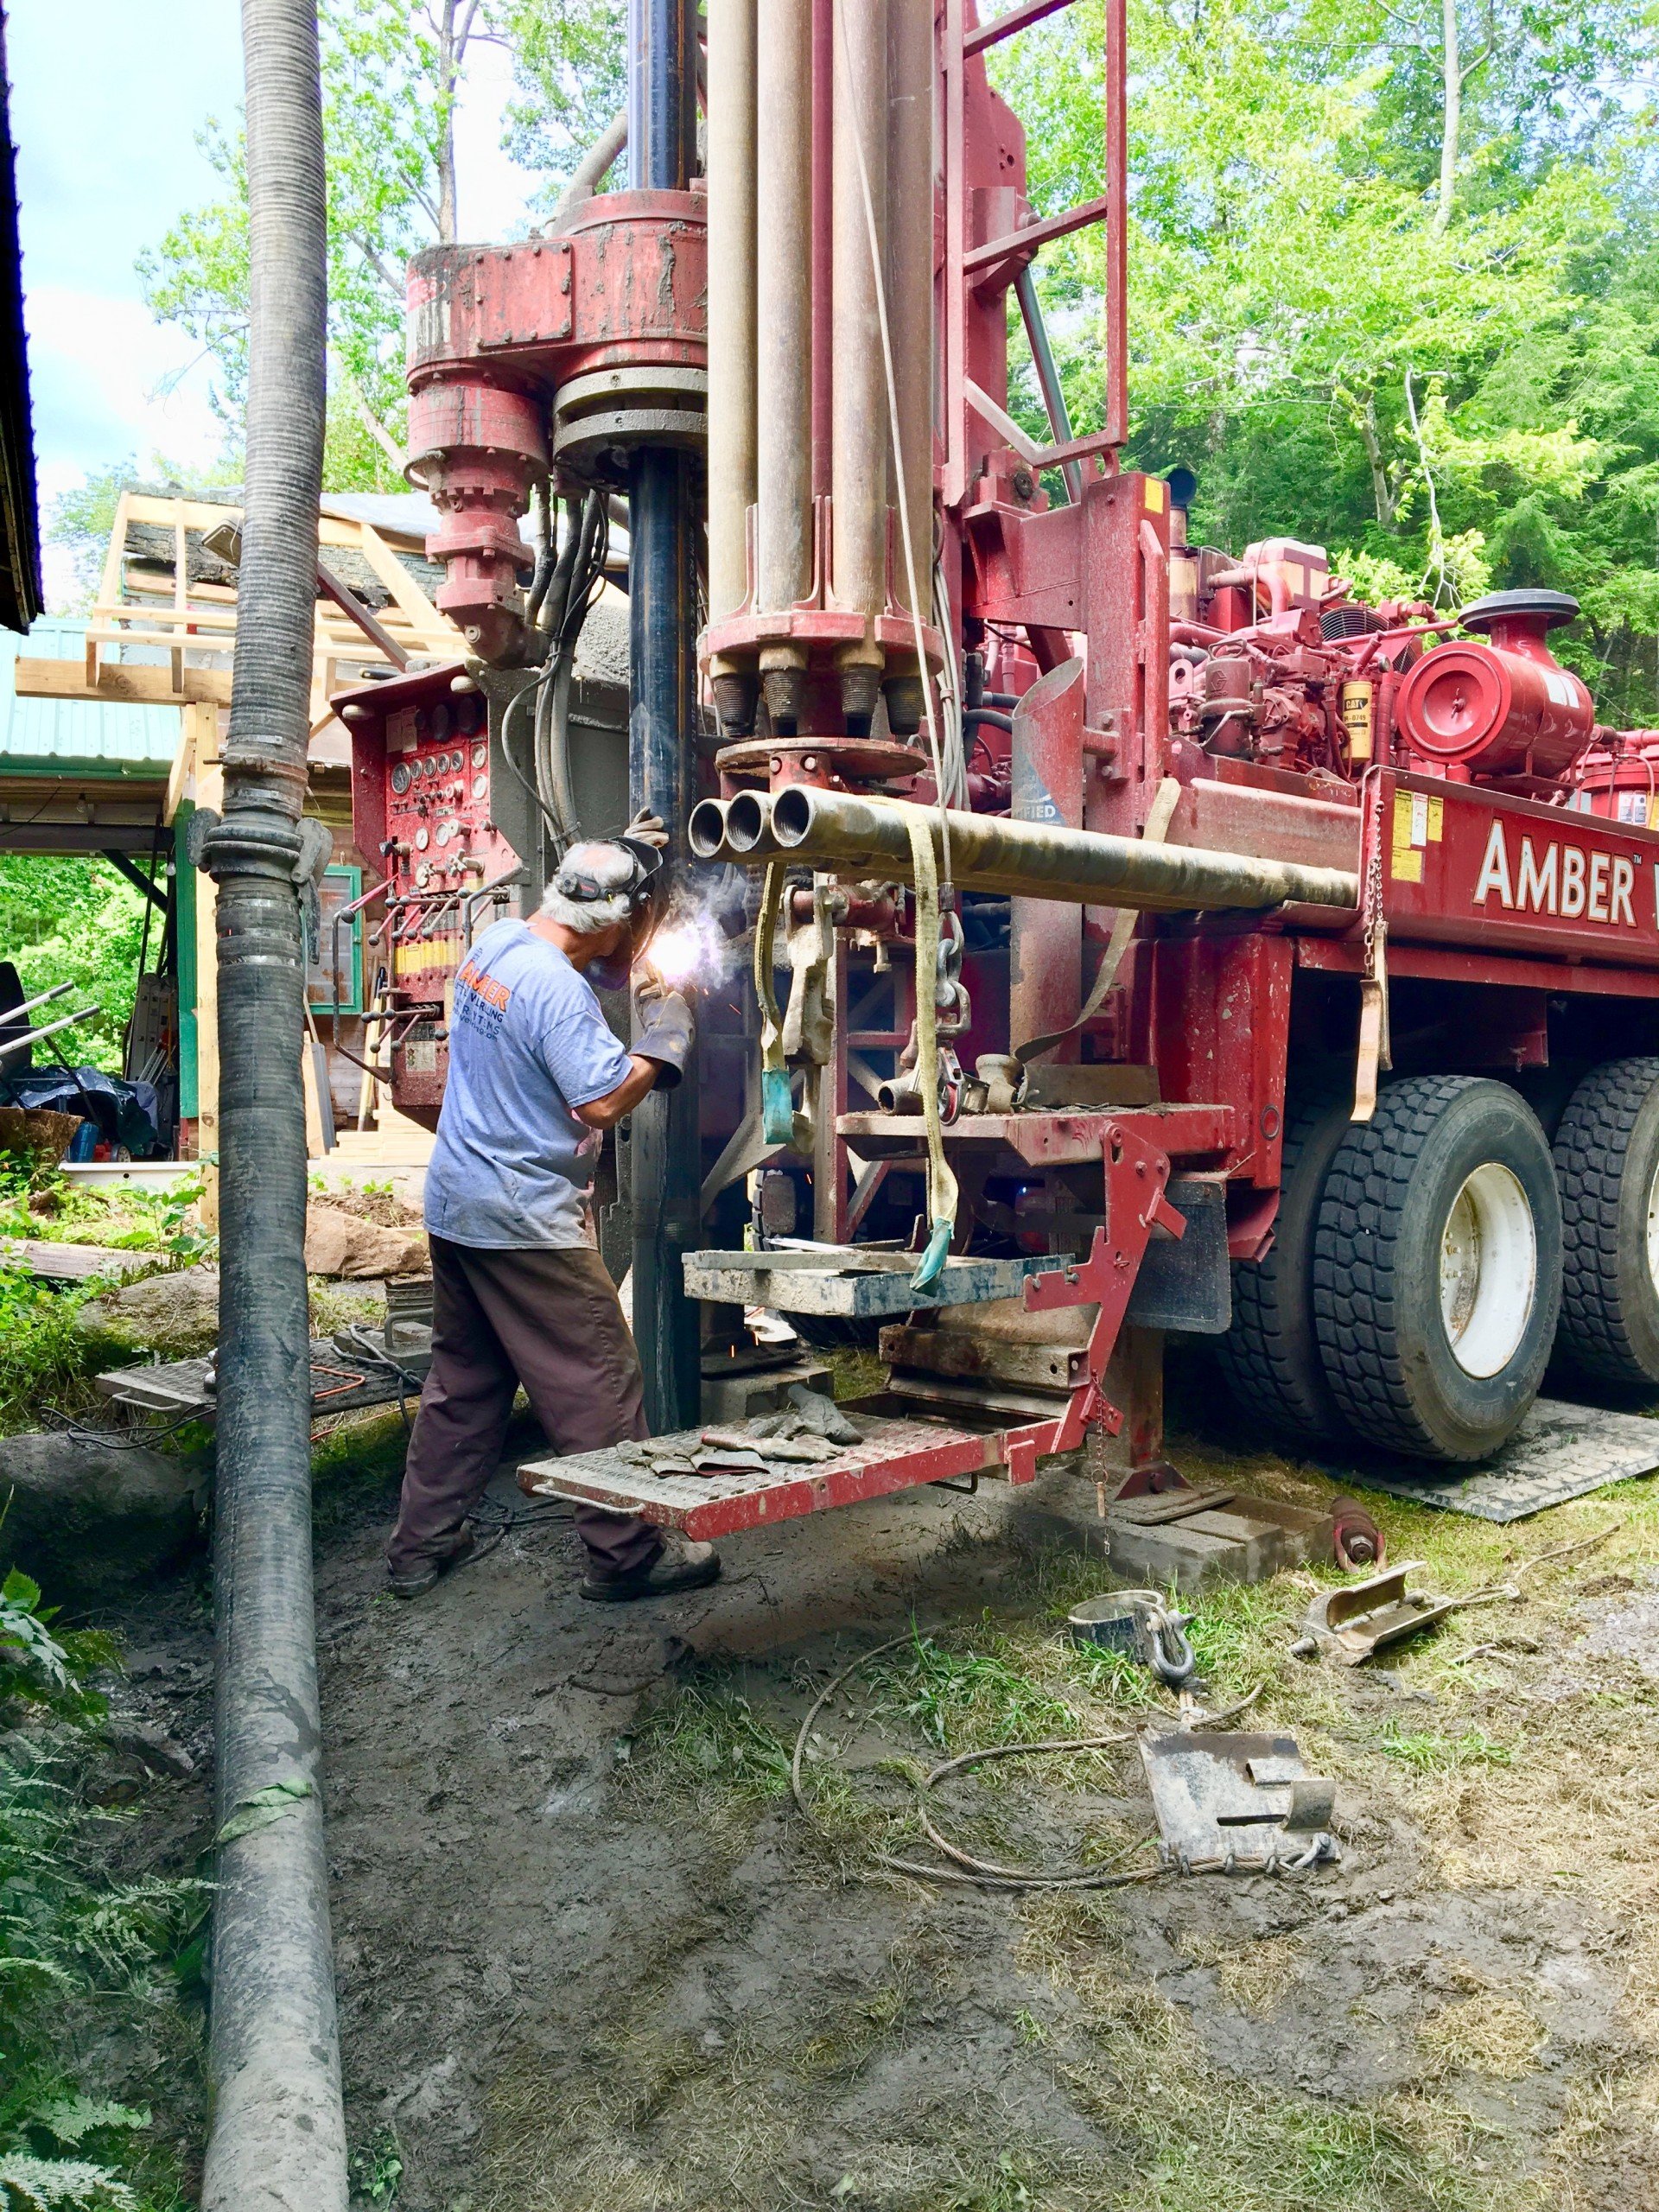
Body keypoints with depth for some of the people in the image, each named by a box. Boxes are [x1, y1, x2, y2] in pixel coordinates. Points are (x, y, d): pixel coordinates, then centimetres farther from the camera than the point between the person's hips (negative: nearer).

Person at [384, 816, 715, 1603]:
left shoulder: (495, 942, 7)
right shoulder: (558, 991, -22)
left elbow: (595, 965, 25)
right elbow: (602, 1100, -22)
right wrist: (662, 1041, -8)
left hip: (455, 1205, 10)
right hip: (527, 1221, -10)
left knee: (462, 1380, 19)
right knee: (598, 1386, 1)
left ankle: (421, 1544, 27)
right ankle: (627, 1554, 10)